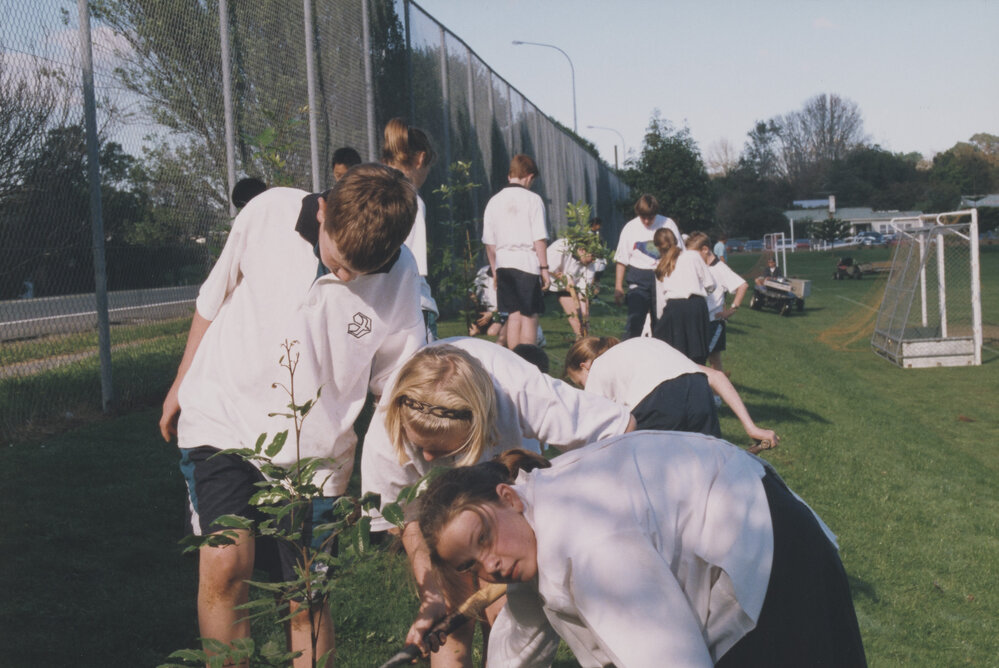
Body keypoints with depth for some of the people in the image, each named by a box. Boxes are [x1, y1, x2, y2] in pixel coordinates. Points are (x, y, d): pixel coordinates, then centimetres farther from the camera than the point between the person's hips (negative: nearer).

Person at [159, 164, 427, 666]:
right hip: (222, 420, 0)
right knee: (225, 566, -18)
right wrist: (181, 383, 15)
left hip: (313, 450, 1)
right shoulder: (269, 214, -12)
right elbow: (214, 299, 5)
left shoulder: (399, 278, -13)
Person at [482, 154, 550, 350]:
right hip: (527, 263, -5)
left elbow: (489, 242, 11)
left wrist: (495, 270, 18)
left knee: (513, 316, 11)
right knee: (530, 316, 0)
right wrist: (544, 268, -3)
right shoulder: (532, 200, -5)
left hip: (503, 264, 5)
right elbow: (539, 239, -9)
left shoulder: (494, 201, 9)